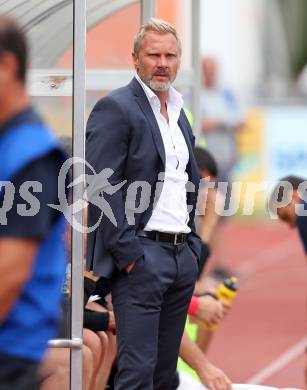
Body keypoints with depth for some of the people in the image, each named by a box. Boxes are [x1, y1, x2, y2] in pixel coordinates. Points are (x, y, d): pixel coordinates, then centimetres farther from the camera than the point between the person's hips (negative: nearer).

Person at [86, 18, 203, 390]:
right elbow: (102, 188, -14)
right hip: (141, 257, -8)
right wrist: (128, 253, -18)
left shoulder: (179, 113, 19)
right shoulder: (115, 108, -7)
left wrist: (192, 245, 15)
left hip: (182, 257, 8)